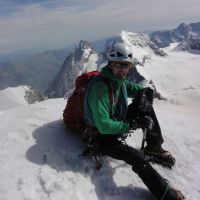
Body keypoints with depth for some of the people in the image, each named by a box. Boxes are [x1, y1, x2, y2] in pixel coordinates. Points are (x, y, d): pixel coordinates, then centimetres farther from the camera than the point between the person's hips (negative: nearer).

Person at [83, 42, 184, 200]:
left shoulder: (119, 79, -3)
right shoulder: (100, 87, -30)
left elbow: (130, 87, 20)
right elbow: (104, 126, -32)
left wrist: (143, 91, -3)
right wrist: (133, 125, -28)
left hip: (118, 124, 9)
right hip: (103, 136, -9)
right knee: (136, 156, -29)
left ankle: (154, 146, 11)